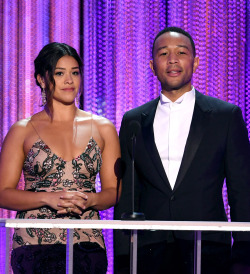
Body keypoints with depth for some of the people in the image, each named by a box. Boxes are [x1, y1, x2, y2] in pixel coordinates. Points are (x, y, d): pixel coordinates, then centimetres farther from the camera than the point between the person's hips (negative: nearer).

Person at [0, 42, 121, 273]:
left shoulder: (103, 129, 10)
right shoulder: (23, 131, 5)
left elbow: (114, 191, 11)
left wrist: (89, 199, -10)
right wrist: (48, 198, -13)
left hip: (87, 244, 2)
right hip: (34, 244, -2)